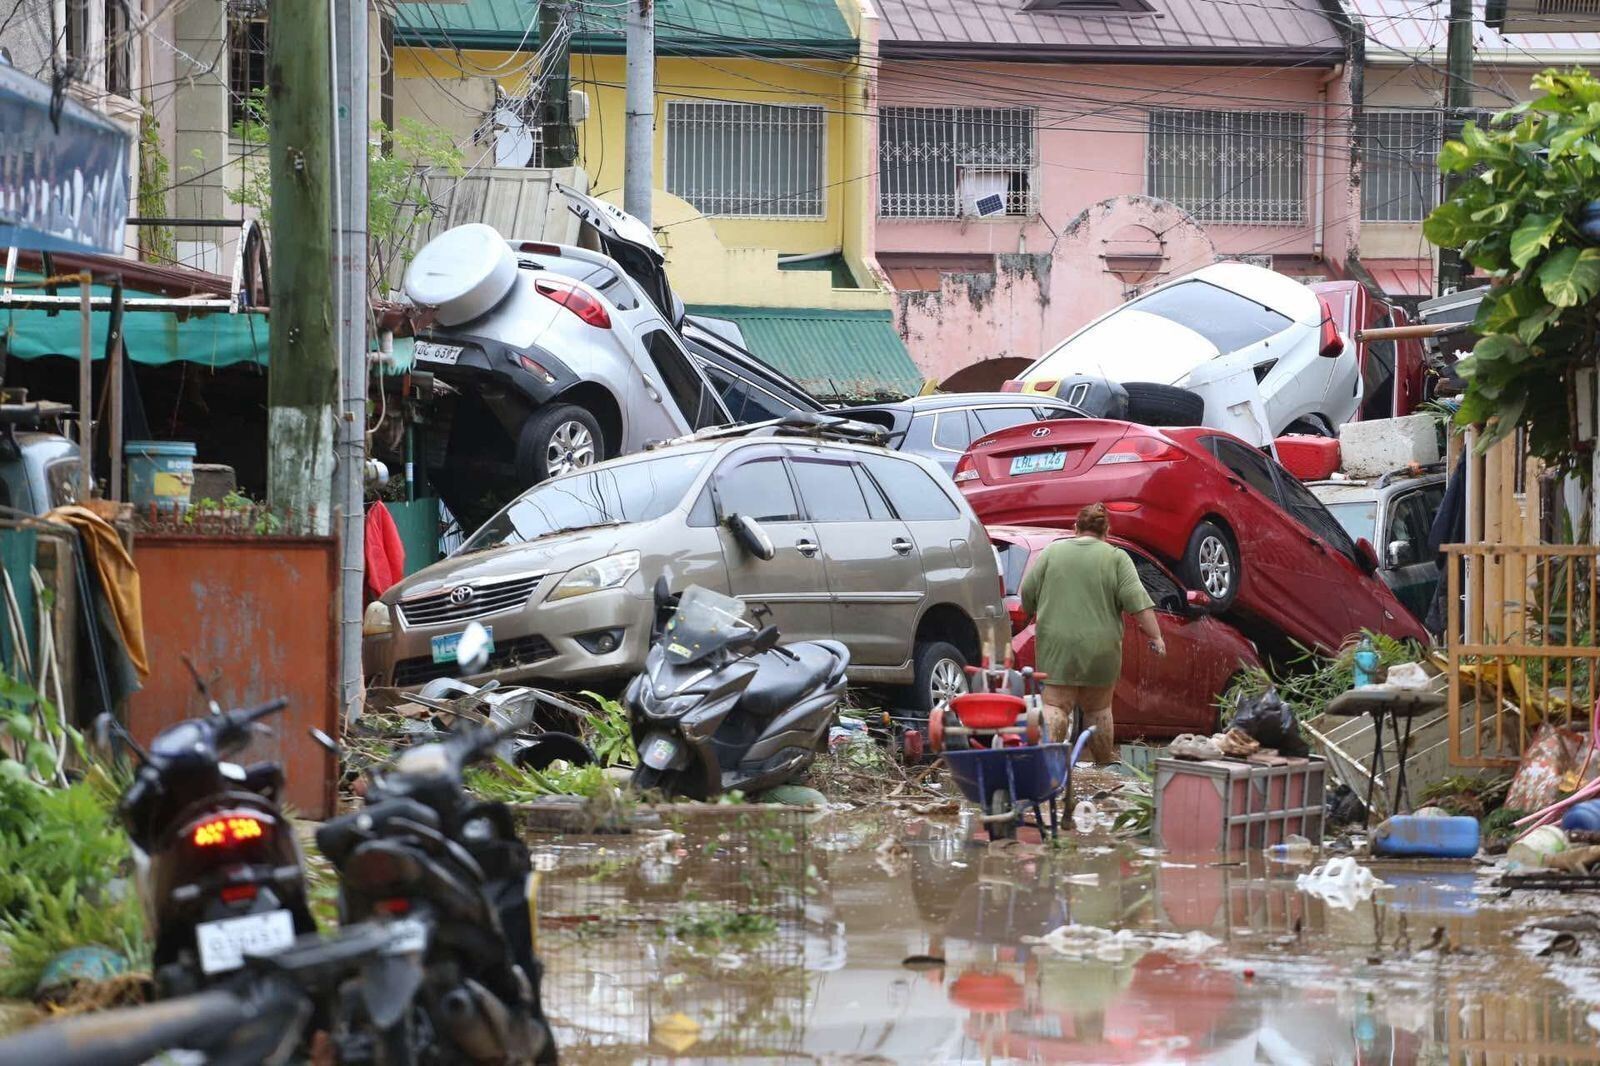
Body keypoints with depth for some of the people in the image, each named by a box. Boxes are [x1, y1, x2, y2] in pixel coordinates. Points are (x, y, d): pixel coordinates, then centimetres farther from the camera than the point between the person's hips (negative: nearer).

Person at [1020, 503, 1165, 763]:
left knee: (1055, 703, -1)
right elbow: (1138, 601, -8)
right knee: (1098, 707, 12)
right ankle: (1104, 760, 19)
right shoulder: (1116, 558, 0)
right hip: (1099, 647, 0)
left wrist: (1036, 615, 23)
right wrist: (1155, 636, -5)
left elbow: (1027, 594, 5)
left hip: (1056, 645, 0)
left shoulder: (1051, 552, 4)